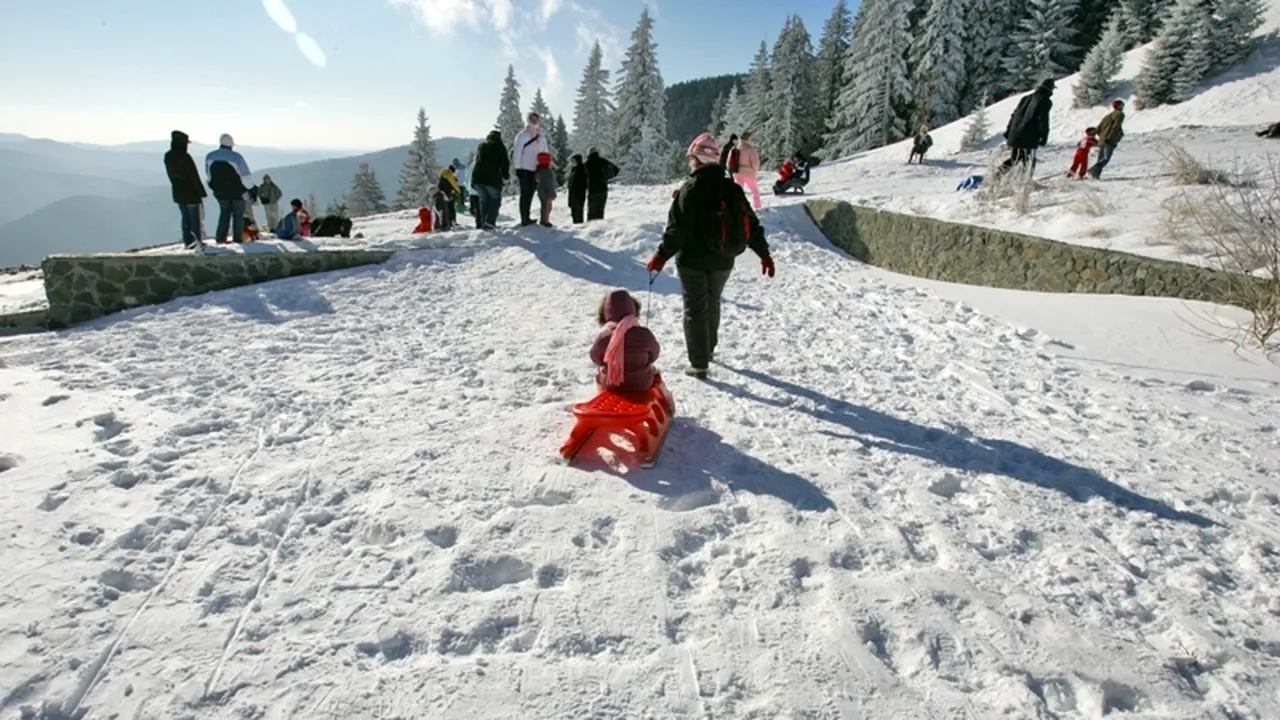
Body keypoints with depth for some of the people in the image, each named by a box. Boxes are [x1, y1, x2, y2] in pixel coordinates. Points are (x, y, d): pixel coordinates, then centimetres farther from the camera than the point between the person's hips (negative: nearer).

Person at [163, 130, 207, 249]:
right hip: (191, 192, -7)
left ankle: (188, 240, 16)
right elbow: (194, 176, -17)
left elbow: (171, 175, 12)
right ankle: (197, 241, 2)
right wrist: (202, 192, -11)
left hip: (177, 193, 7)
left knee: (185, 217, 14)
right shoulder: (185, 157, -19)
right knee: (194, 217, 1)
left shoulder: (167, 157, 5)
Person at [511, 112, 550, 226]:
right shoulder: (522, 135, -5)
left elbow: (545, 152, 13)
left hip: (536, 170, 5)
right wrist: (517, 167, -13)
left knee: (530, 194, 11)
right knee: (525, 194, -5)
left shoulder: (542, 137, 11)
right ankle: (524, 218, -3)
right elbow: (516, 151, -8)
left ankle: (526, 217, 19)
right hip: (524, 169, -5)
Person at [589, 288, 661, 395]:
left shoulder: (602, 336, -22)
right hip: (641, 383, -1)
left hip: (609, 384, 1)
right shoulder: (644, 334, -23)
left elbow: (596, 359, -3)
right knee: (654, 370, 32)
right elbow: (654, 355, -4)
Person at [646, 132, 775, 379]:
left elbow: (678, 228, -20)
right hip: (722, 260, 5)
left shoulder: (690, 189, -13)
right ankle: (708, 350, 38)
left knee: (695, 308, 4)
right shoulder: (732, 188, 3)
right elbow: (750, 223, 5)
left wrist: (662, 254, -17)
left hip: (693, 260, -5)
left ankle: (699, 364, 4)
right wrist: (764, 253, 11)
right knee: (712, 303, 23)